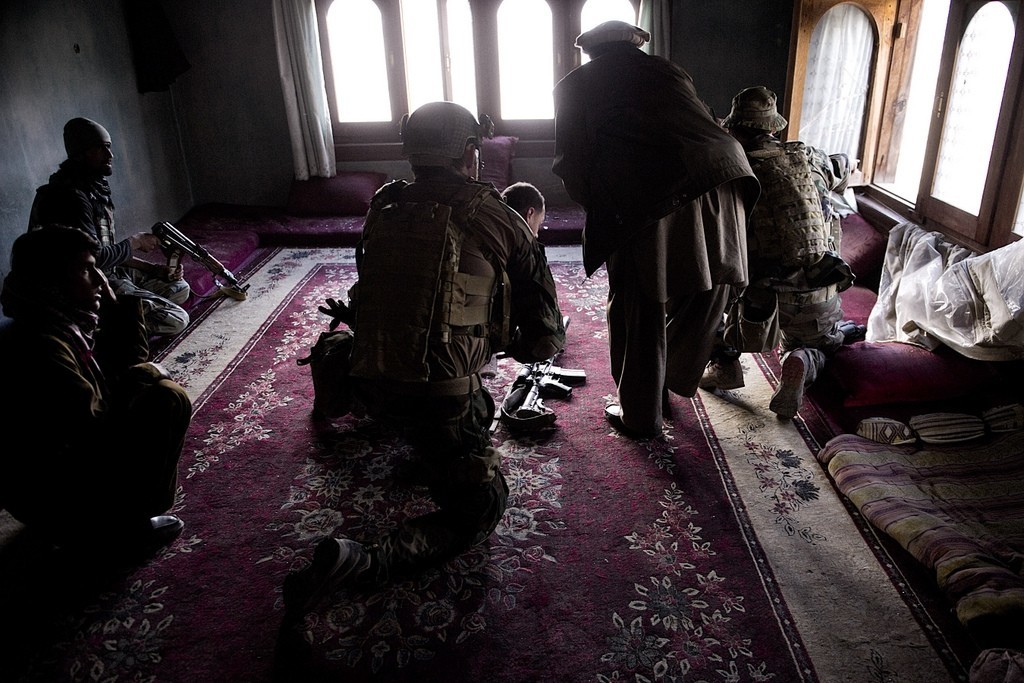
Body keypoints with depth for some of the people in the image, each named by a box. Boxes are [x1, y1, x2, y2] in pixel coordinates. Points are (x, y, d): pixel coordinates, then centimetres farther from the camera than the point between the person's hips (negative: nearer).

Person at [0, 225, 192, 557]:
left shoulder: (64, 322, 0)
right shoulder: (39, 347, -29)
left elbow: (128, 360, 11)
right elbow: (95, 429, -28)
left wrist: (119, 304, -2)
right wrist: (141, 376, -15)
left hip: (75, 449, 10)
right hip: (53, 495, -10)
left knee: (164, 391, 12)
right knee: (167, 400, -15)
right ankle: (122, 524, 0)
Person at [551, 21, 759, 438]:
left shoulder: (575, 85, 16)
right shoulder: (668, 71, 27)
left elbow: (570, 165, 10)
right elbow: (703, 126, 25)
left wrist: (596, 206, 24)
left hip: (649, 204, -4)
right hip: (720, 183, 5)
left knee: (640, 316, 11)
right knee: (702, 302, 23)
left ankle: (641, 416, 26)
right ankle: (674, 384, 45)